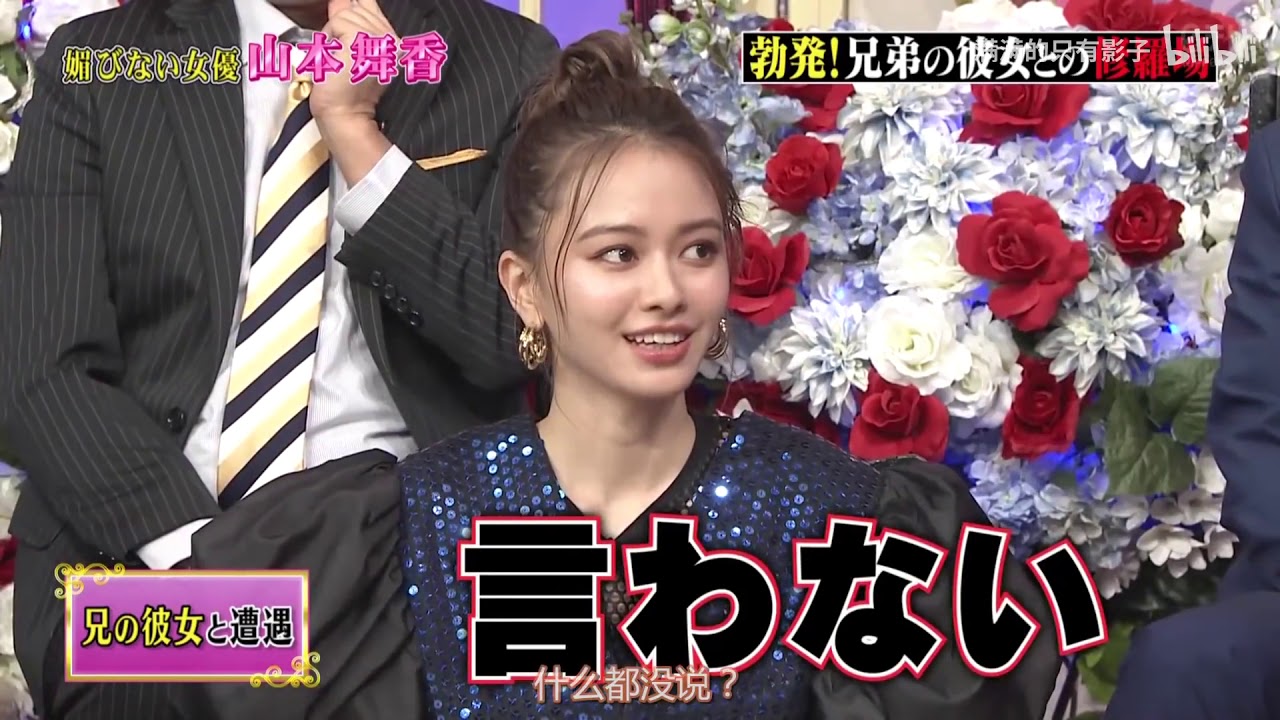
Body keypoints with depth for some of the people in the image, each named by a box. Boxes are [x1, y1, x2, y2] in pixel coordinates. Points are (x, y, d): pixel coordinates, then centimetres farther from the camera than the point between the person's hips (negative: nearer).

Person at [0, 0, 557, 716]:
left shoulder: (509, 61, 5)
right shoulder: (94, 65, 5)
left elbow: (516, 335, -5)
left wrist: (354, 129, -10)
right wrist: (204, 558, -17)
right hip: (139, 543, 0)